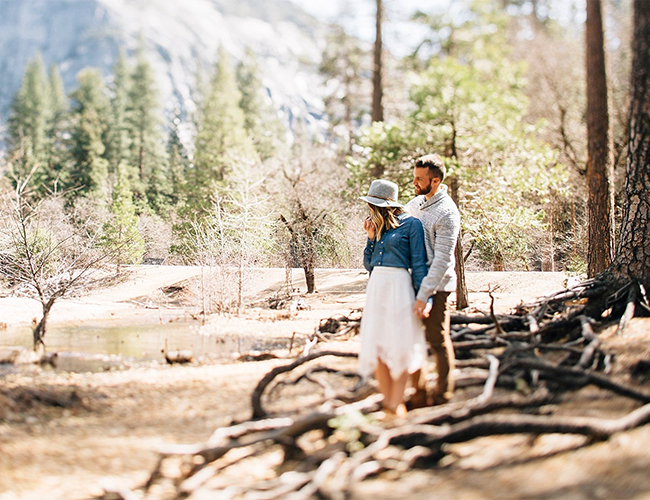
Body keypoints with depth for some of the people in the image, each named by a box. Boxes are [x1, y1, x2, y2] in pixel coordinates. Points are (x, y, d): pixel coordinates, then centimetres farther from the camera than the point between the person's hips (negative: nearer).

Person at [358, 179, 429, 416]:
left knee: (400, 345, -3)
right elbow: (368, 264, 14)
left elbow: (419, 264, -5)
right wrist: (371, 237, 3)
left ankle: (396, 402, 1)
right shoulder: (378, 227, 14)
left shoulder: (411, 224, -4)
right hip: (376, 287, 6)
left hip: (399, 287, -6)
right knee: (376, 344, 2)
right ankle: (387, 399, 10)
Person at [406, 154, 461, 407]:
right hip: (415, 281, 8)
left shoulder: (447, 213, -18)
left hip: (436, 286, -8)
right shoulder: (418, 202, 7)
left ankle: (443, 393, 17)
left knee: (438, 341, 3)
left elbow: (442, 261, -21)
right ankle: (418, 392, 20)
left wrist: (423, 295, -24)